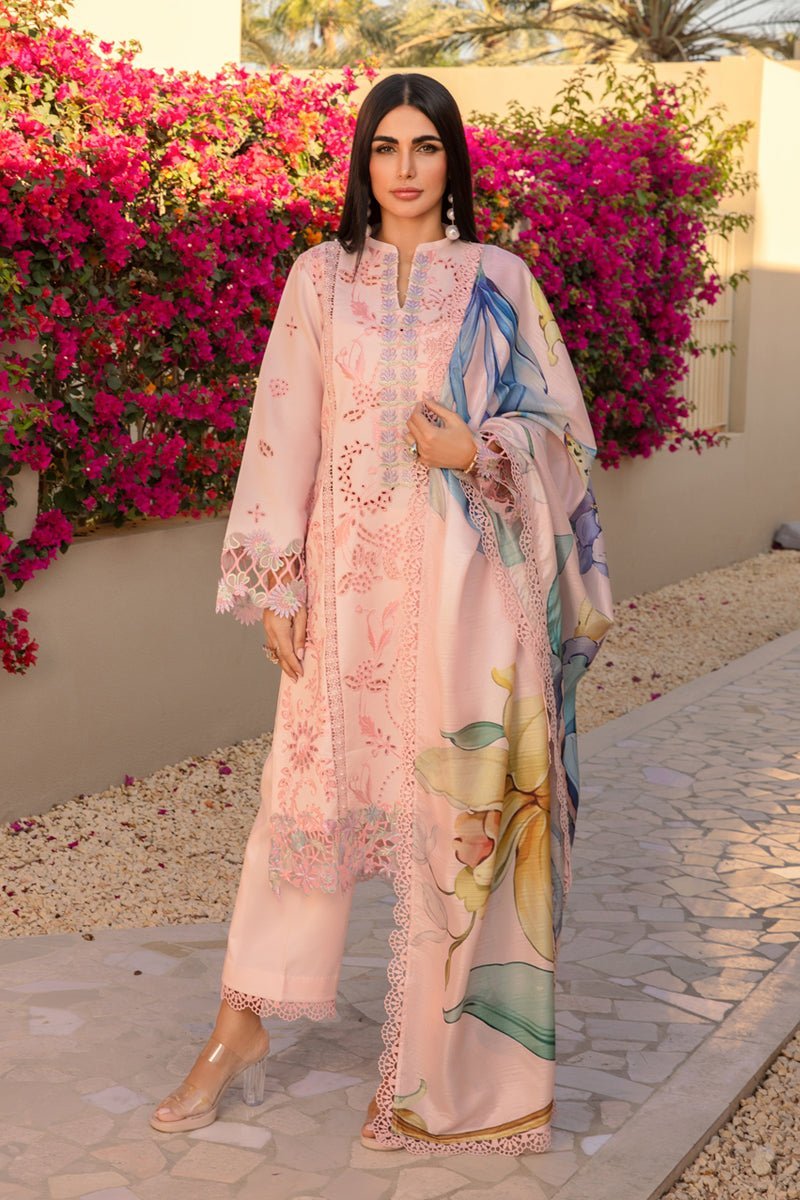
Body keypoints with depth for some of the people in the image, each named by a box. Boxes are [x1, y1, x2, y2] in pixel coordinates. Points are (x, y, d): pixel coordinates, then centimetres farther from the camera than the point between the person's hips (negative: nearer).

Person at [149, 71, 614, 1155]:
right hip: (350, 572, 1)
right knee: (312, 781, 6)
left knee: (461, 791, 3)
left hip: (467, 576, -1)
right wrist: (276, 583, -1)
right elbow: (284, 434, 4)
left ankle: (454, 1051, 17)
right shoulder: (321, 277, 6)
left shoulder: (501, 281, 4)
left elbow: (559, 425, 6)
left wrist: (477, 452, -14)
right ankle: (242, 1027, 17)